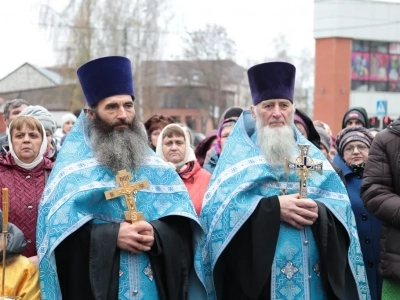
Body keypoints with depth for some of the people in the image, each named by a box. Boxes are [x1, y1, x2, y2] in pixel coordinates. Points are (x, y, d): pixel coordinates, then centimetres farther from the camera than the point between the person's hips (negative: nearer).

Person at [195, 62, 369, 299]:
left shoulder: (312, 154, 14)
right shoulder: (238, 154, 5)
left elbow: (341, 207, 4)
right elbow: (217, 208, -10)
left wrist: (319, 212, -17)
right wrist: (273, 207, -19)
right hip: (256, 274, -3)